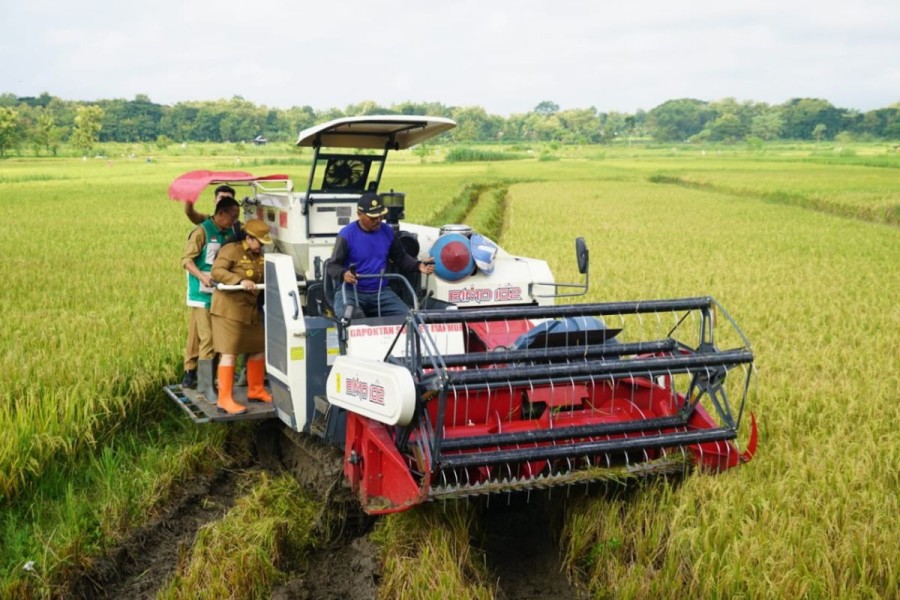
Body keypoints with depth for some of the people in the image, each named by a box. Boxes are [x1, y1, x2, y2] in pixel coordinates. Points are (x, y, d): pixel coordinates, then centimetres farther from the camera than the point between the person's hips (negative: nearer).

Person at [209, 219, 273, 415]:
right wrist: (240, 281, -31)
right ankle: (225, 399, -6)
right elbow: (217, 271, -21)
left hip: (251, 309, 9)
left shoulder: (259, 256, 15)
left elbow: (264, 278, 20)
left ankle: (256, 390, 30)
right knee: (229, 353, -8)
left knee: (258, 348, 14)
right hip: (229, 308, -9)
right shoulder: (231, 250, -11)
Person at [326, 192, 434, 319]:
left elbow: (401, 257, 17)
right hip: (351, 291, -4)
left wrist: (418, 265, -2)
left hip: (381, 291, 4)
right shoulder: (347, 235, -9)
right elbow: (333, 266, -8)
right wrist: (343, 274, -31)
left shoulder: (387, 231, 5)